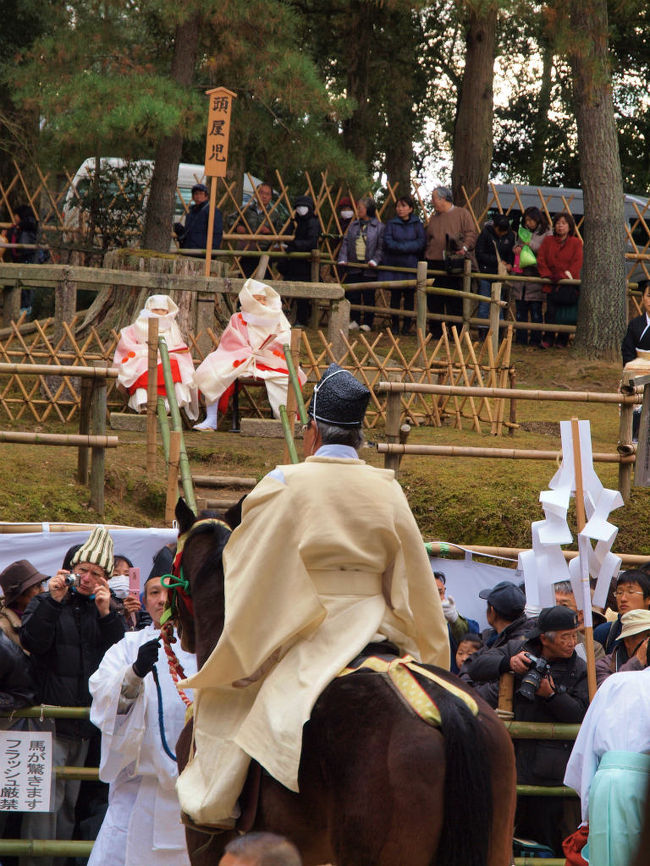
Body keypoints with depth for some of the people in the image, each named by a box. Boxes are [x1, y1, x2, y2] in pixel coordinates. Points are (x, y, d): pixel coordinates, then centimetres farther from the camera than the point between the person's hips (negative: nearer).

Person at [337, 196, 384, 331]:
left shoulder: (379, 227, -2)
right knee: (353, 295, 3)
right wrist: (342, 259, 0)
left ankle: (367, 323, 8)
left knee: (368, 296, 1)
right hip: (354, 266, 4)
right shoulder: (353, 225, 12)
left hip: (369, 267, -4)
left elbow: (381, 247, -4)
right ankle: (354, 321, 13)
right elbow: (346, 243, 12)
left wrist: (375, 261, -16)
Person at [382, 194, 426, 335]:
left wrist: (400, 246, -14)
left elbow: (421, 242, -7)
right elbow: (388, 242, -6)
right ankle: (394, 324, 8)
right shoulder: (391, 224, 6)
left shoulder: (417, 224, 5)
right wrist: (408, 247, -16)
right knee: (395, 295, 1)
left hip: (411, 265, -1)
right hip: (393, 264, 1)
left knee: (409, 295, 0)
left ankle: (406, 325, 7)